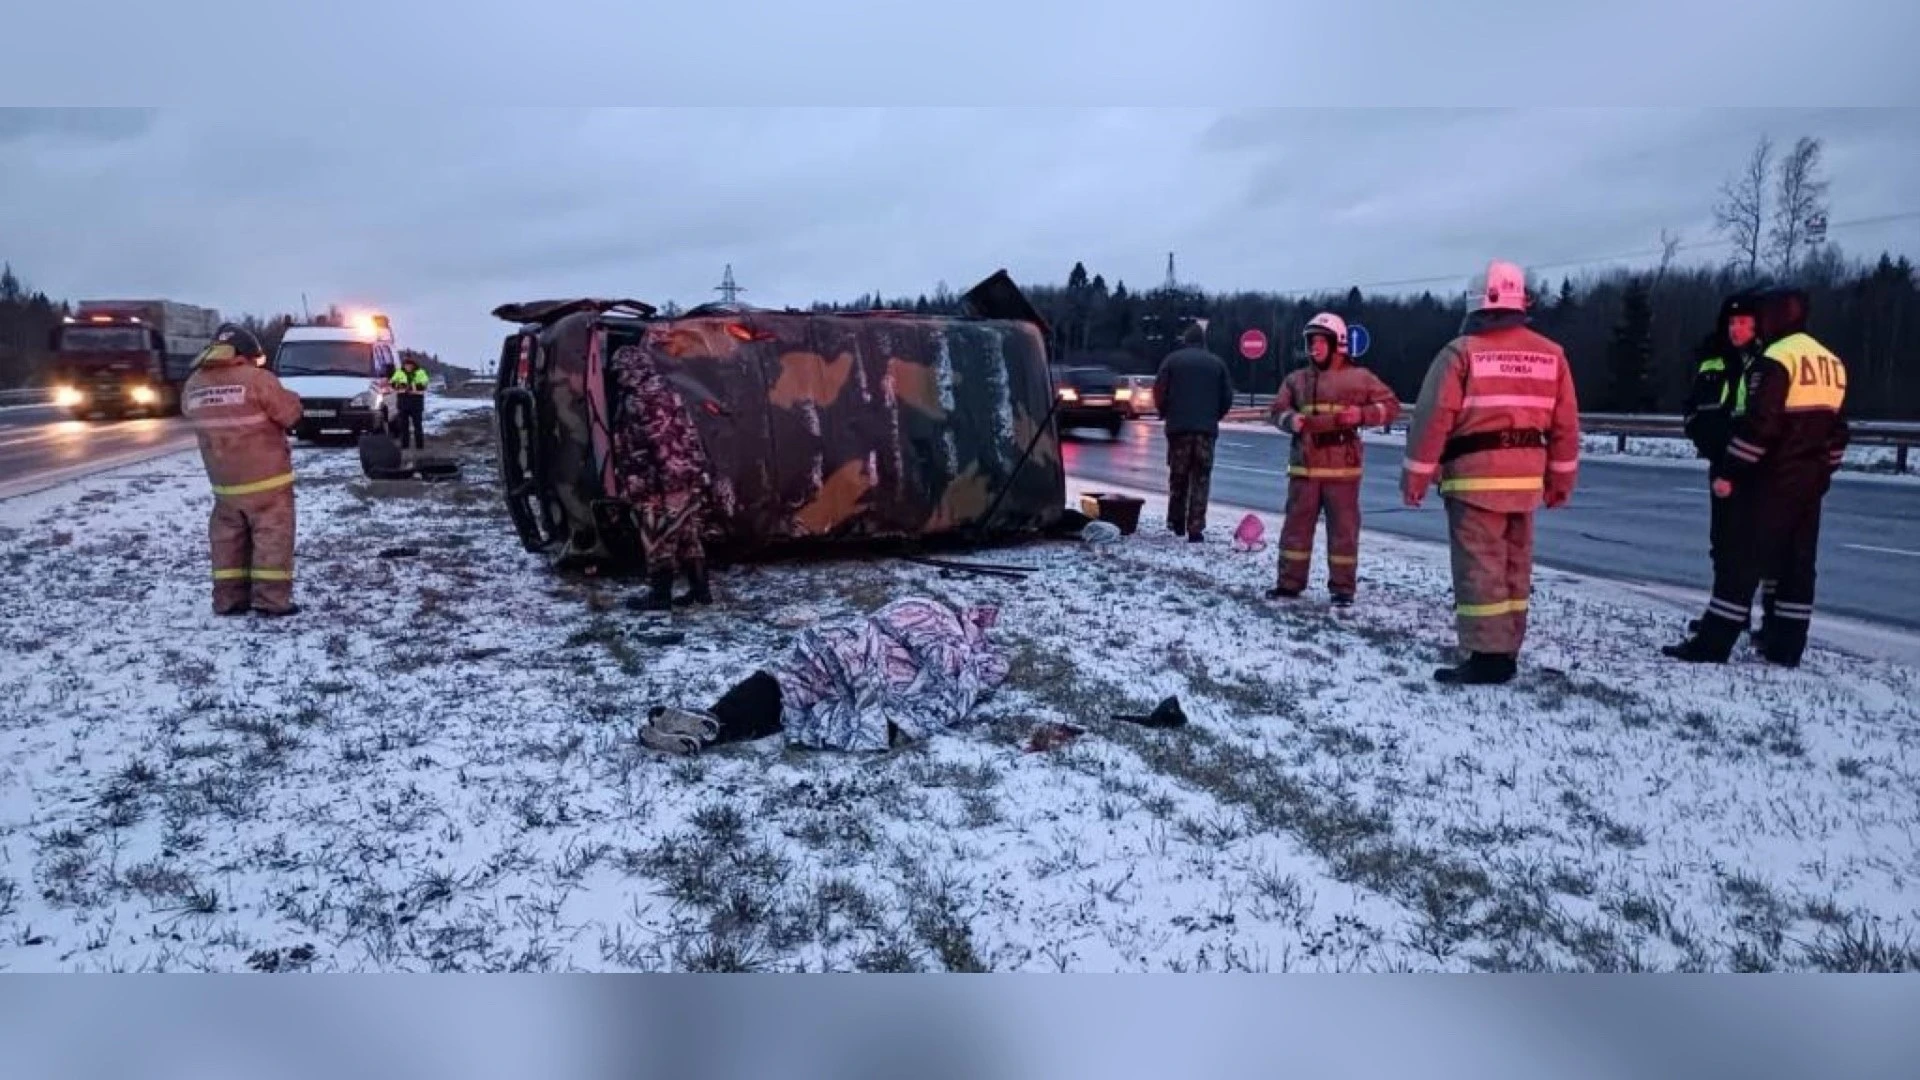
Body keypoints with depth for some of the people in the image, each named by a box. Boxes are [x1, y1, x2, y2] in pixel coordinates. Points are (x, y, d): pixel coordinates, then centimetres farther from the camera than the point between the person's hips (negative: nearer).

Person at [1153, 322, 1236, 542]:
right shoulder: (1217, 363, 8)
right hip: (1207, 429, 0)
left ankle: (1176, 522, 18)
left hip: (1178, 427, 0)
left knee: (1178, 476, 13)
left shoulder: (1172, 360, 3)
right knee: (1201, 479, 2)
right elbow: (1227, 398, 5)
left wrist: (1166, 415, 14)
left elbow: (1159, 392, -2)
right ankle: (1195, 528, -5)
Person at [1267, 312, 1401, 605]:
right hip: (1304, 466, 3)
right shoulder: (1296, 380, 10)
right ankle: (1290, 582, 16)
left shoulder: (1359, 377, 3)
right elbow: (1278, 410, 7)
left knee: (1343, 528, 2)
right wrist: (1291, 419, -15)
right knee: (1297, 525, 6)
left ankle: (1343, 587, 11)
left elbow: (1391, 405, 4)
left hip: (1342, 467, -3)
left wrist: (1363, 414, -14)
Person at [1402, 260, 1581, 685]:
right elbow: (1565, 424, 10)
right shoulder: (1550, 353, 7)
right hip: (1525, 478, 6)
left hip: (1475, 477, -6)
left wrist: (1415, 476, -5)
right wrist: (1561, 479, 19)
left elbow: (1432, 419, -12)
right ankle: (1506, 653, 20)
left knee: (1479, 567, -3)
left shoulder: (1461, 351, -10)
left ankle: (1486, 657, -3)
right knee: (1515, 566, 13)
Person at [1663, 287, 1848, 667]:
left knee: (1741, 560, -7)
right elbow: (1837, 430, 18)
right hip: (1810, 483, 8)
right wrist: (1821, 473, 23)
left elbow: (1757, 424, -20)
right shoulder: (1831, 363, 15)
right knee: (1797, 562, 11)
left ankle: (1712, 644, -6)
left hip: (1770, 480, -8)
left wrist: (1729, 472, -17)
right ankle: (1786, 647, 15)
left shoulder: (1775, 359, -13)